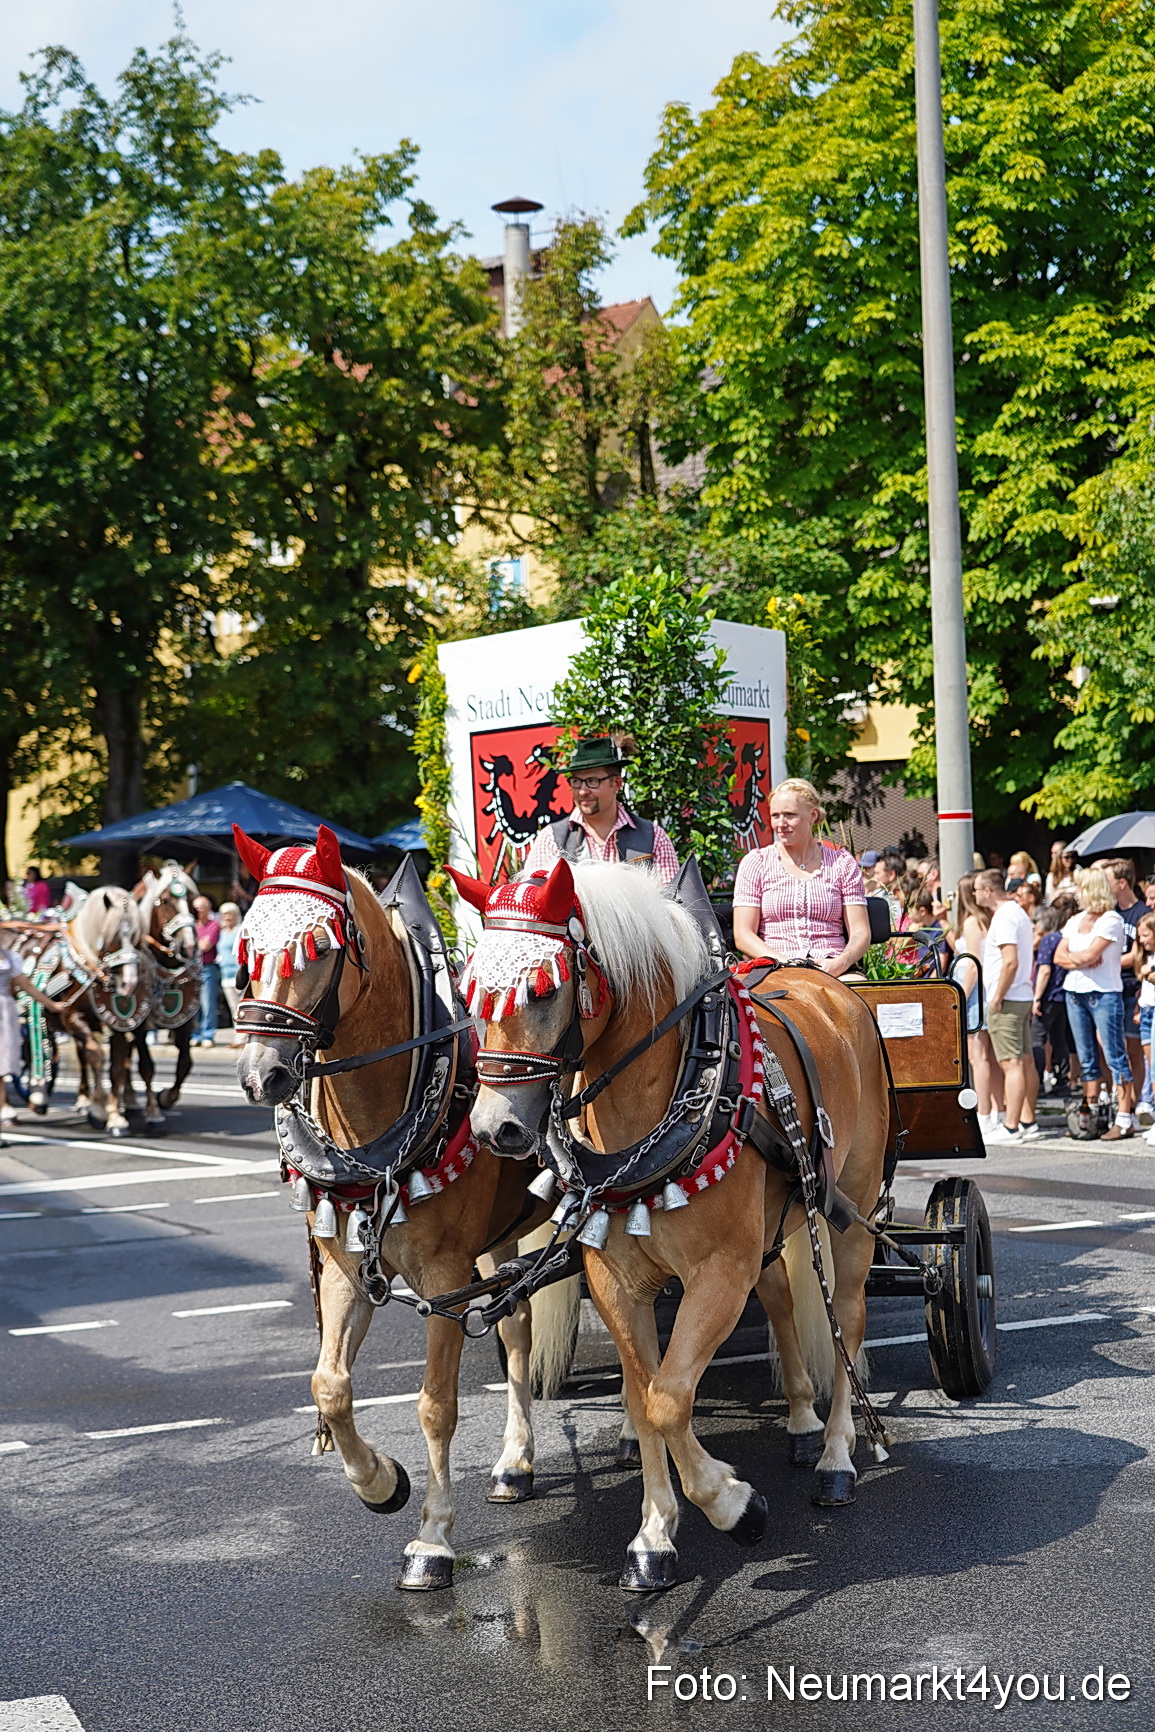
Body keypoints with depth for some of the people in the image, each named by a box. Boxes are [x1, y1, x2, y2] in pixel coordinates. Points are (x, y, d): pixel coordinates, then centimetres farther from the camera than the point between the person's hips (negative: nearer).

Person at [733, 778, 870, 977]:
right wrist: (785, 963, -15)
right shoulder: (755, 863, 11)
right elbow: (743, 935, 3)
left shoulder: (843, 863, 14)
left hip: (833, 971, 2)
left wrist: (839, 964, -14)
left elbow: (860, 933, 8)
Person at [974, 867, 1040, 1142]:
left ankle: (1011, 1128, -9)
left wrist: (997, 998, -18)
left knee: (1011, 1064, -9)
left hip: (1006, 1000, -10)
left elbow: (1010, 961, -23)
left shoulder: (1004, 917, -14)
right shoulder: (1018, 912, 18)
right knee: (1025, 1062, 11)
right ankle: (1028, 1122, 15)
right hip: (1023, 996, 10)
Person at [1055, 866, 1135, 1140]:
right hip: (1075, 993, 7)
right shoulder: (1075, 921, 15)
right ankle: (1089, 1115, 11)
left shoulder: (1112, 920, -7)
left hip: (1104, 993, -7)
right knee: (1086, 1059, 8)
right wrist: (1082, 961, -10)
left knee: (1115, 1056, -6)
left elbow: (1089, 954, -16)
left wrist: (1072, 956, 2)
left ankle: (1125, 1119, -6)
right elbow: (1059, 956, 6)